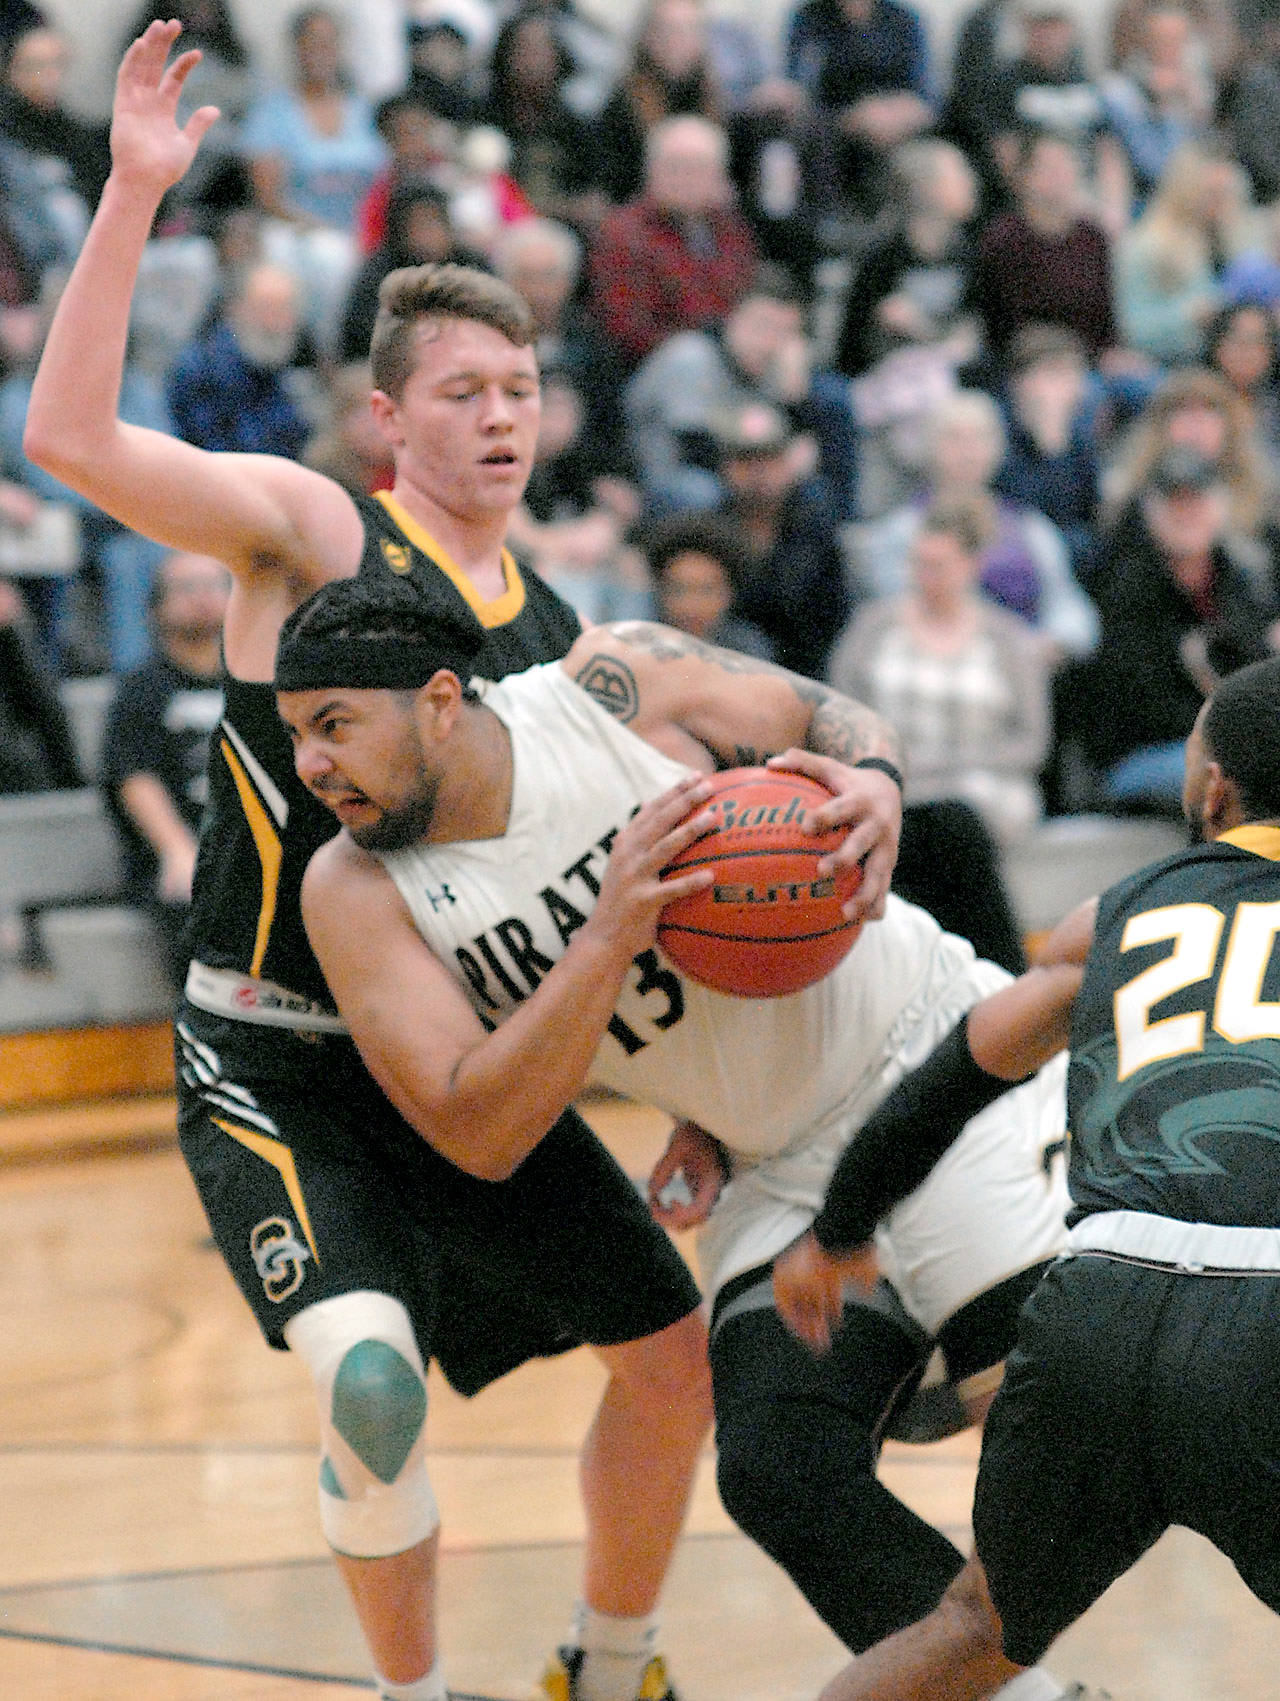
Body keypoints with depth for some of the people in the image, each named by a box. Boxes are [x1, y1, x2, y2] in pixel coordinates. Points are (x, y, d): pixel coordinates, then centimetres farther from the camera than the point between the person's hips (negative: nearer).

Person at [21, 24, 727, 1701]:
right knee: (372, 1380, -26)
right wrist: (135, 192, -30)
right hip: (271, 1061, -6)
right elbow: (72, 438, -24)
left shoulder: (557, 637, 7)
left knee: (675, 1354, 8)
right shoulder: (309, 529, -9)